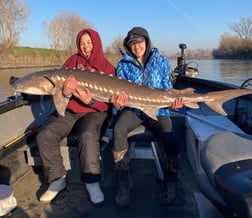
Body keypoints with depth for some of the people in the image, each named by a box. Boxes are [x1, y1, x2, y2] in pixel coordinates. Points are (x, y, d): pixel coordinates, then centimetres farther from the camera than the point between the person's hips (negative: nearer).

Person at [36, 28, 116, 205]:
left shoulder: (107, 68, 0)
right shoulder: (73, 60, 6)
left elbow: (107, 103, -5)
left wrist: (90, 101, -26)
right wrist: (65, 92, -23)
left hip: (93, 112, -2)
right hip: (68, 111, 3)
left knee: (88, 137, -34)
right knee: (44, 136, -21)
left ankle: (92, 183, -16)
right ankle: (57, 179, -4)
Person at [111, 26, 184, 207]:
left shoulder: (161, 61, 7)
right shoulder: (124, 64, 5)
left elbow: (168, 89, 9)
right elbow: (120, 90, 1)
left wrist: (173, 102, -12)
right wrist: (118, 102, -22)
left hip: (157, 110, 0)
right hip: (133, 110, 0)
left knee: (169, 135, -28)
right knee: (119, 129, -32)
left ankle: (170, 183, -2)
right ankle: (123, 184, -18)